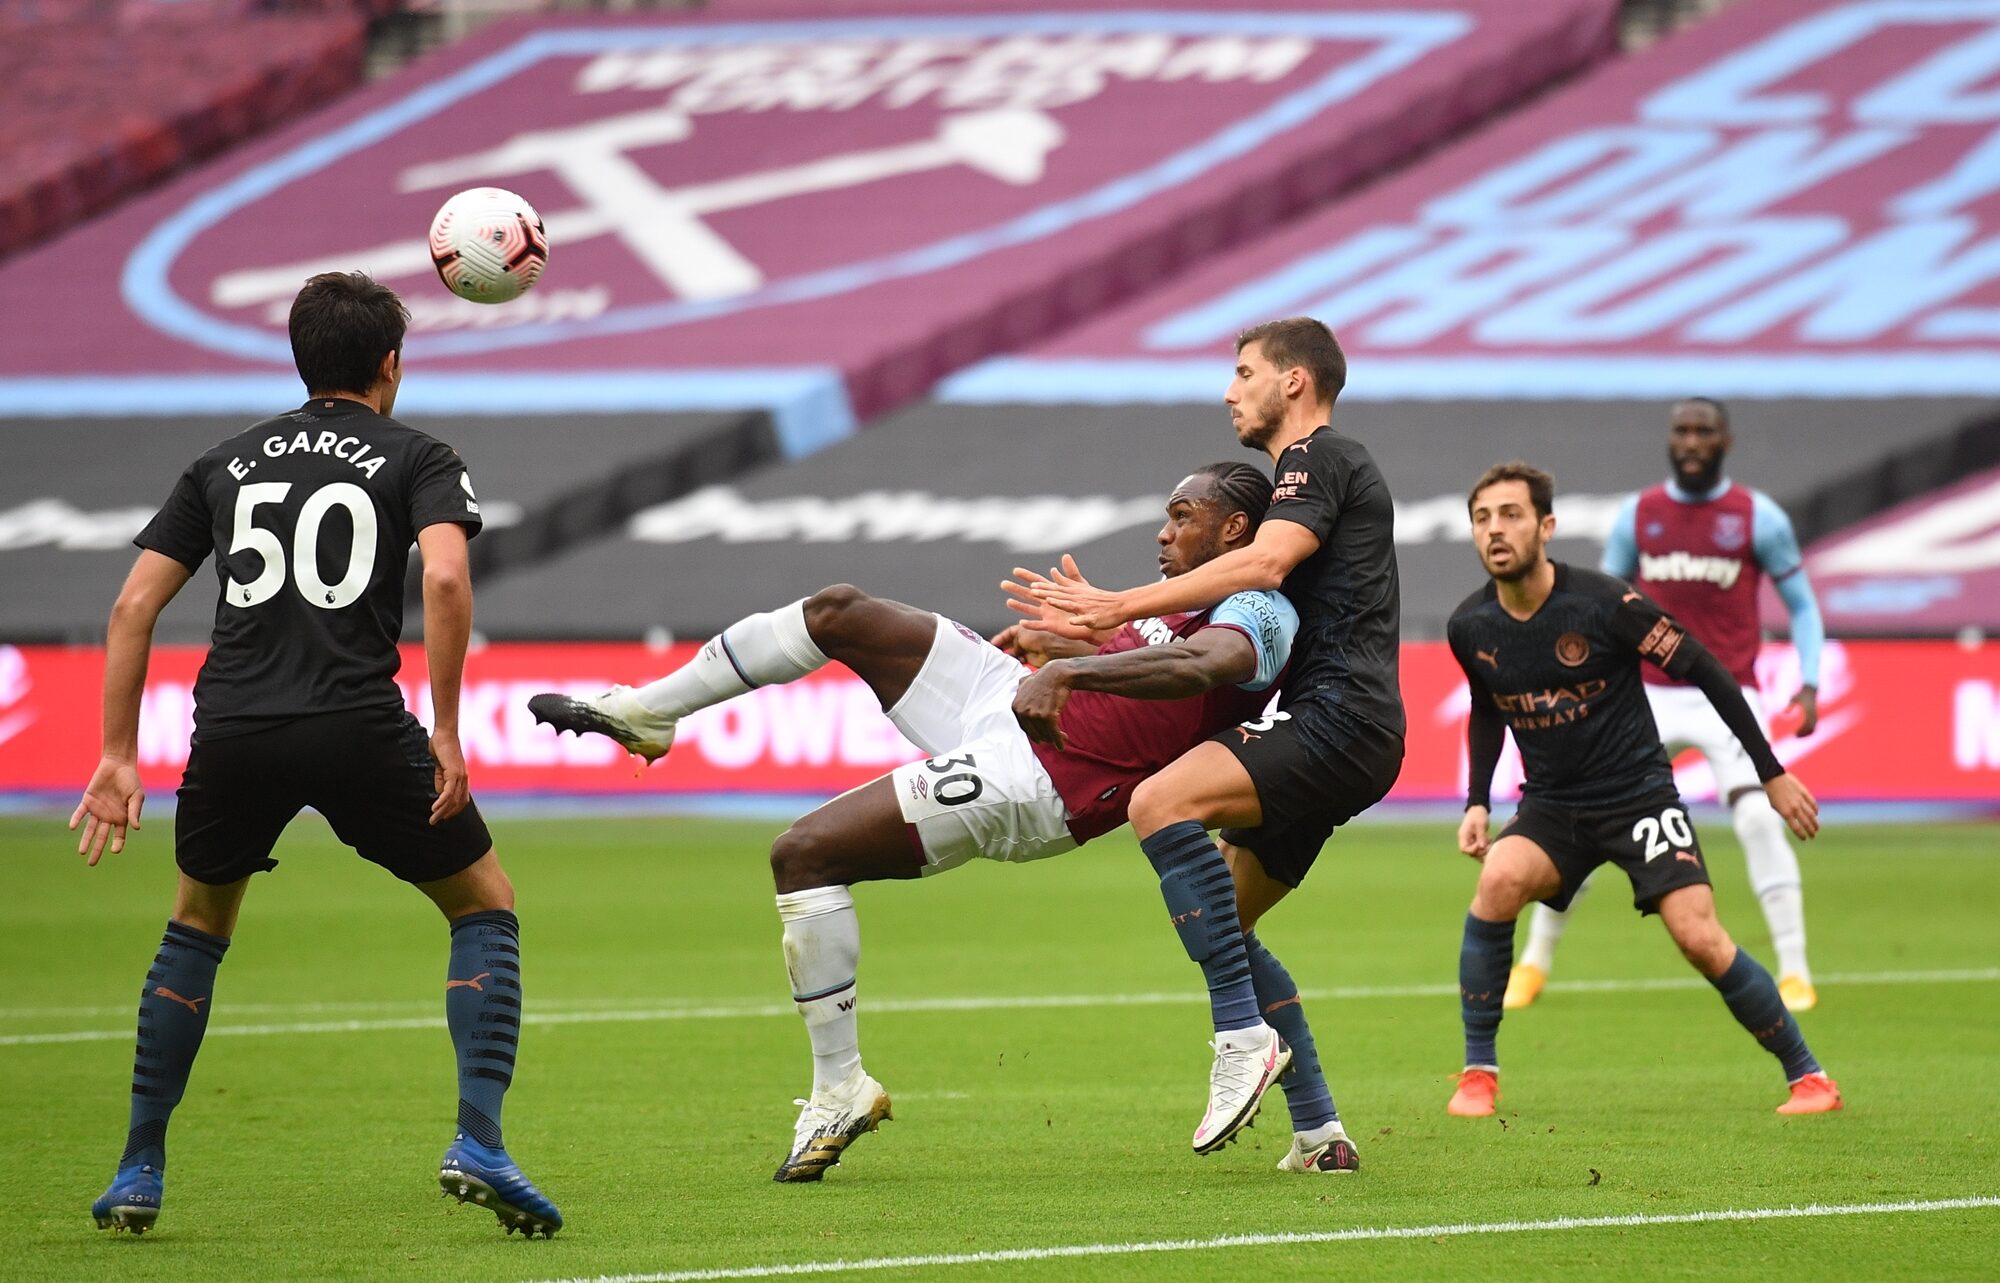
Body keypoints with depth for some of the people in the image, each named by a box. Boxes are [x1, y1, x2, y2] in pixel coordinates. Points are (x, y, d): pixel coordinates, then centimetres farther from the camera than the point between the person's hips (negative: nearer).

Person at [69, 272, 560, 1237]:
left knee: (196, 928, 27)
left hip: (233, 728, 3)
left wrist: (119, 757, 16)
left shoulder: (224, 464, 21)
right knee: (485, 906, 15)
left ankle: (139, 1173, 24)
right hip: (360, 725, -3)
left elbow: (134, 605, 14)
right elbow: (445, 579, -10)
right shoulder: (418, 459, 11)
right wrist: (445, 731, -6)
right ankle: (477, 1144, -1)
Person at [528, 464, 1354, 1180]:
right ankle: (644, 712, 22)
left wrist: (1068, 671, -49)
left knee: (803, 853, -13)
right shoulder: (1205, 610, 14)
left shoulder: (1257, 615, -16)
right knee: (837, 613, 5)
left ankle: (840, 1091, -4)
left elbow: (1196, 667, -39)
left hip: (1026, 784, -9)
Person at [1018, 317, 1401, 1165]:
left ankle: (1243, 1034, -28)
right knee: (1224, 925, 11)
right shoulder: (1314, 472, 28)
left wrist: (1117, 608, -22)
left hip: (1339, 719, -11)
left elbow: (1263, 564, -21)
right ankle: (1316, 1131, 10)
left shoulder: (1322, 459, -3)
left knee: (1162, 803, -27)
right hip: (1326, 726, 11)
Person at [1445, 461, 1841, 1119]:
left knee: (1698, 937, -17)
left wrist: (1772, 774, -7)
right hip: (1552, 806, 3)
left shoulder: (1602, 603, -18)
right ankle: (1478, 1071, -14)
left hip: (1638, 793, -3)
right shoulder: (1469, 628, -4)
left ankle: (1806, 1075, 4)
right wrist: (1476, 804, 7)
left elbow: (1704, 670, -10)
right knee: (1500, 880, -27)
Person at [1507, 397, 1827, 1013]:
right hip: (1650, 696, 2)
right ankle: (1534, 961, 12)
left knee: (1759, 820, -20)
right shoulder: (1637, 516, 5)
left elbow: (1802, 605, 6)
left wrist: (1809, 683, -7)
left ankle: (1794, 972, -11)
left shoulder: (1757, 517, -1)